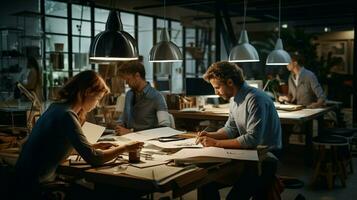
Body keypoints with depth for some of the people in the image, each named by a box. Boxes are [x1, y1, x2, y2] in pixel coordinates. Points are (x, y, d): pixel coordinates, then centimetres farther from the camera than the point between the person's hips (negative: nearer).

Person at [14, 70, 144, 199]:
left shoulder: (59, 106, 5)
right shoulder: (66, 115, -23)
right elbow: (93, 159, -22)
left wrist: (95, 146, 6)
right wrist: (125, 148, -10)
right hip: (35, 185, -8)